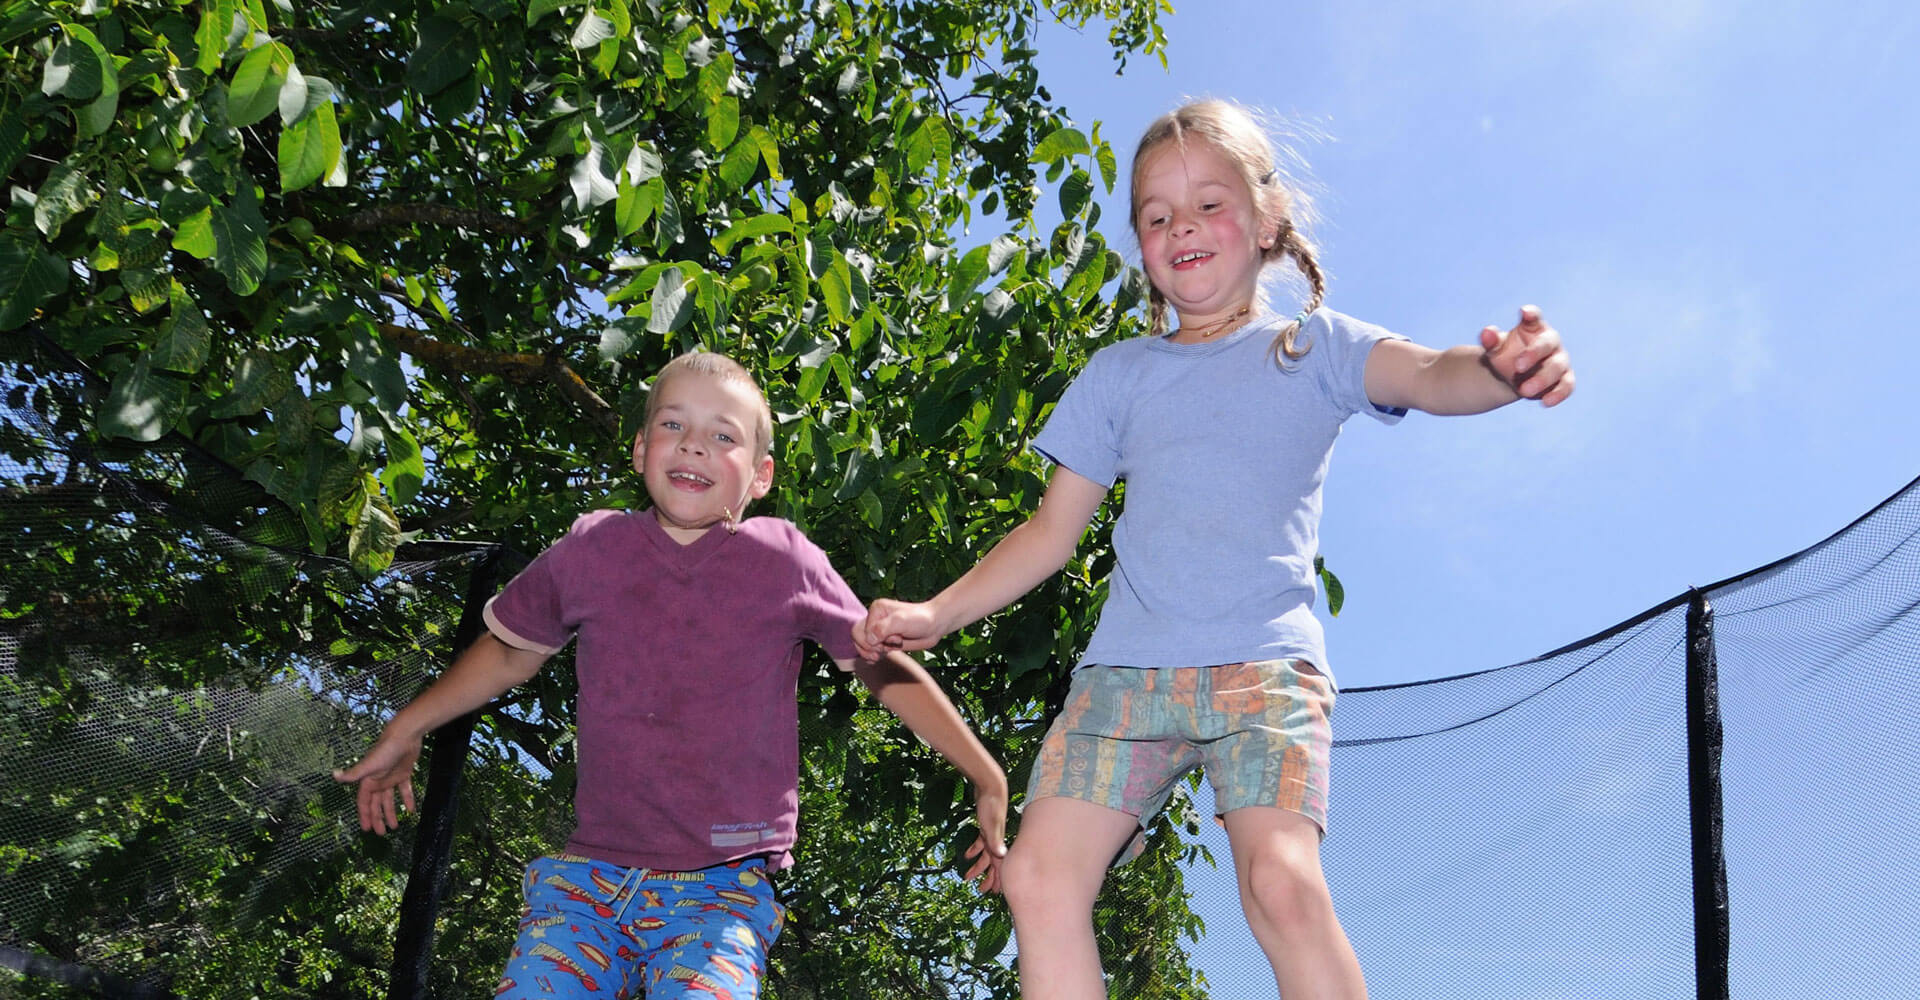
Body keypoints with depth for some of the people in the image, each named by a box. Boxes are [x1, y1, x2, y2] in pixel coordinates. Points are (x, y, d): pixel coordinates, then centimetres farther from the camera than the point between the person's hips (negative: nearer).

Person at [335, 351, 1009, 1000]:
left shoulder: (786, 561, -5)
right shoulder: (591, 549, 2)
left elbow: (883, 669, 6)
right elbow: (511, 651, 20)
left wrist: (987, 779, 8)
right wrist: (406, 731, 26)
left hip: (723, 887, -2)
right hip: (589, 874, 3)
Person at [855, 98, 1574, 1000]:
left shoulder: (1312, 346, 11)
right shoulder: (1118, 375, 19)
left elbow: (1430, 376, -9)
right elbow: (1051, 531, 21)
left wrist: (1501, 370, -33)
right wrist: (939, 612, 11)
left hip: (1265, 662, -3)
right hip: (1126, 666, 4)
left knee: (1281, 878, -25)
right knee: (1038, 877, -11)